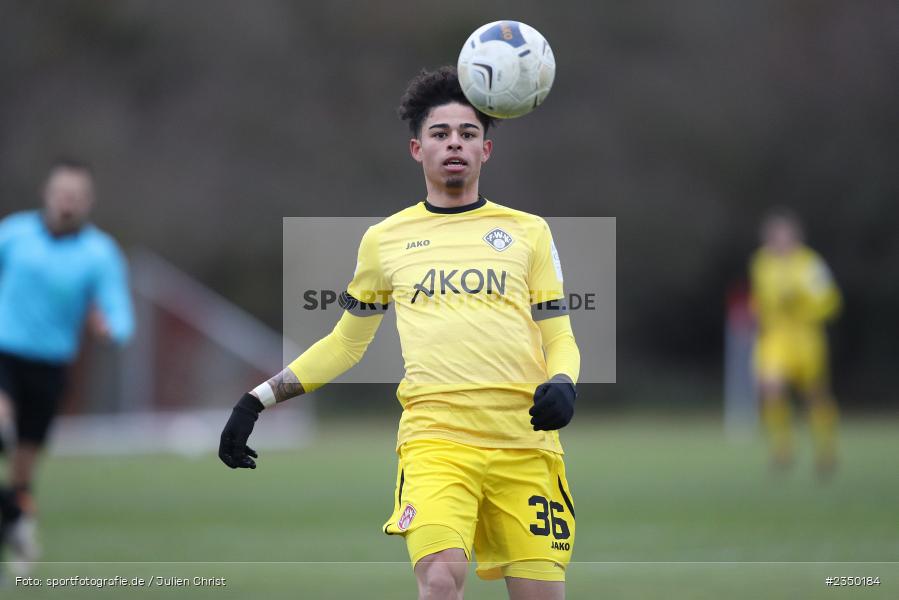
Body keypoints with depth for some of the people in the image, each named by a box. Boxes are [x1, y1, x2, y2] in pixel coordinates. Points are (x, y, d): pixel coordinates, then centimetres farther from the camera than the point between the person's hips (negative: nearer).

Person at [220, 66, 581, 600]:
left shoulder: (528, 231, 12)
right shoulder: (384, 240, 14)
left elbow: (558, 338, 14)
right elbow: (346, 344, 23)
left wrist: (562, 385, -8)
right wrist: (258, 401, 16)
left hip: (525, 446, 1)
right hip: (435, 438, -1)